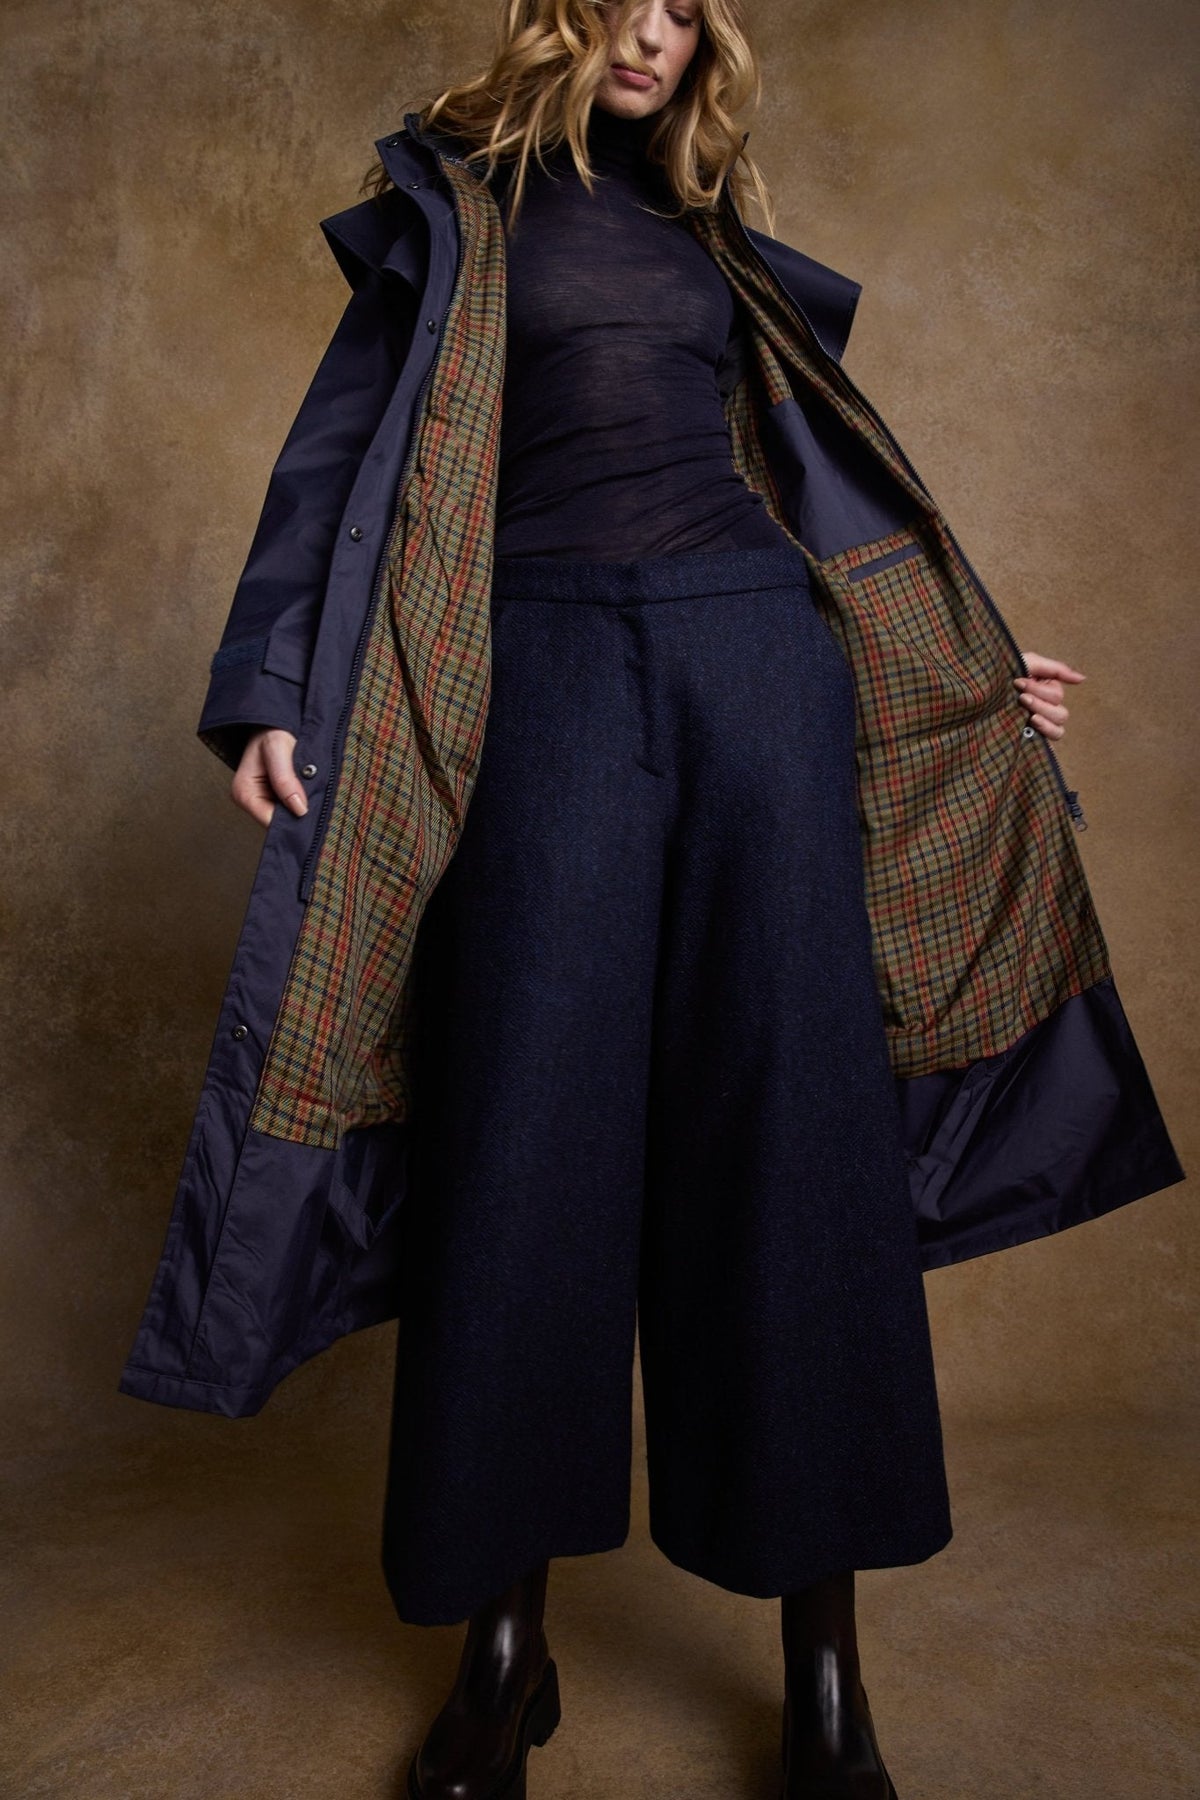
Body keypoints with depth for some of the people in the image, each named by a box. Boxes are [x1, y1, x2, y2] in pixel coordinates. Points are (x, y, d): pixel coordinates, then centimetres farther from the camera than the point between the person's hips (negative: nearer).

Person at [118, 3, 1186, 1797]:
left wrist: (972, 674, 25)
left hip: (759, 657, 3)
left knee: (789, 1119, -4)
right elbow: (354, 451, 7)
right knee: (530, 1133, -6)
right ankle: (508, 1645, 10)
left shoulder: (713, 243, 25)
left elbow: (823, 478, 26)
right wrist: (277, 692, -5)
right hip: (549, 667, -2)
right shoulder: (460, 203, 17)